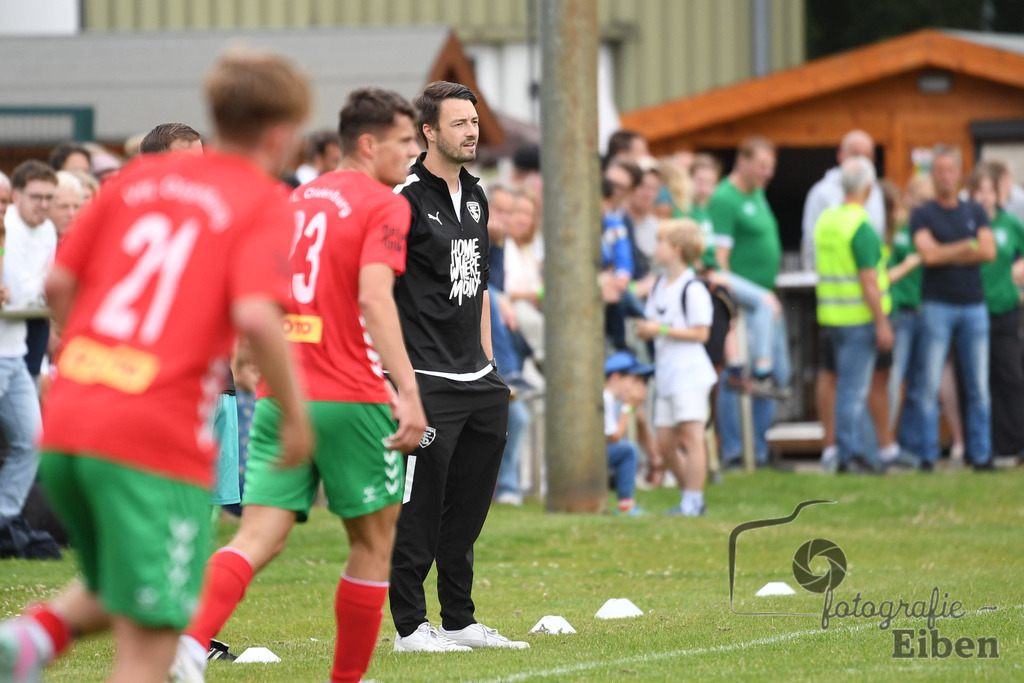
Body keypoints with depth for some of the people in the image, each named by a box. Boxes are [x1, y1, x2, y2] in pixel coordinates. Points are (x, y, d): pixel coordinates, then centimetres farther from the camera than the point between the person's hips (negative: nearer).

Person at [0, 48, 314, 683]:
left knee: (115, 594, 27)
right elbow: (255, 315, -17)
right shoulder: (265, 202, -2)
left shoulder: (138, 178, 14)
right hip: (160, 436, -6)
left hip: (67, 421, 6)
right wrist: (295, 412, -5)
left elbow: (60, 282, 14)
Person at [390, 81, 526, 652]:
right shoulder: (406, 199, -11)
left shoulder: (475, 196, 15)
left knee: (467, 511, 12)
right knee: (418, 510, -5)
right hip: (427, 384, -8)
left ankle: (460, 621, 20)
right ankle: (410, 626, 1)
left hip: (477, 383, 8)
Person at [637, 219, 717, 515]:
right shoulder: (659, 286, 15)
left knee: (691, 435, -8)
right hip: (666, 375, 9)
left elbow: (701, 333, -15)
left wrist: (663, 329, -18)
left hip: (690, 372, -9)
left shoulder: (693, 290, -12)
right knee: (665, 443, 9)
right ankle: (690, 497, 20)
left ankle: (693, 502, -6)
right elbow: (653, 323, 22)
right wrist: (645, 329, -1)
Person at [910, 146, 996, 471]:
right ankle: (928, 455, -3)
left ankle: (981, 454, 5)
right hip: (938, 306, -3)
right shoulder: (922, 215, 2)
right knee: (930, 385, -6)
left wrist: (947, 254, -7)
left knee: (979, 386, 1)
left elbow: (989, 252, -2)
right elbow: (928, 253, -13)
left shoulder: (975, 212, 12)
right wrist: (968, 247, -5)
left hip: (974, 306, 3)